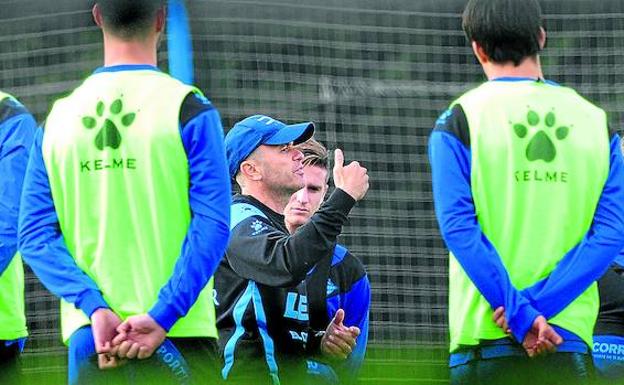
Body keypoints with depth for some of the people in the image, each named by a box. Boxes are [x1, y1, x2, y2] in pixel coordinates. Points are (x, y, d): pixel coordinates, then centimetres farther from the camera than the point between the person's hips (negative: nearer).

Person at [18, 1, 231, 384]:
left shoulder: (59, 115, 8)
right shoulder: (188, 108, -4)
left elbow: (36, 236, 2)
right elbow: (211, 227, -14)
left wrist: (94, 307, -7)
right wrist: (161, 318, -16)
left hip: (87, 337, 4)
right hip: (178, 338, -4)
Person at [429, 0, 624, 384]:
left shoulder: (460, 119, 0)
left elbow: (459, 227, -10)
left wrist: (522, 314, -11)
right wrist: (538, 305, -7)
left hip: (485, 337, -2)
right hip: (571, 343, 2)